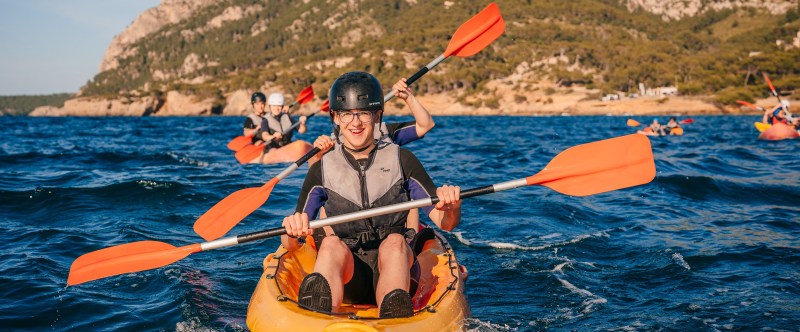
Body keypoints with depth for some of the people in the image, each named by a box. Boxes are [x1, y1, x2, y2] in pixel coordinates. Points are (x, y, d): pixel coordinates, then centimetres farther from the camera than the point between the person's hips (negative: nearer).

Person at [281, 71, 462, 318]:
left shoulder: (401, 160, 6)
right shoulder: (322, 170, 6)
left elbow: (445, 224, 1)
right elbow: (290, 245, 1)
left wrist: (451, 208, -23)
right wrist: (293, 231, -23)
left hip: (393, 265, 0)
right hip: (345, 273, 0)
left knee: (395, 241, -32)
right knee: (331, 244, -32)